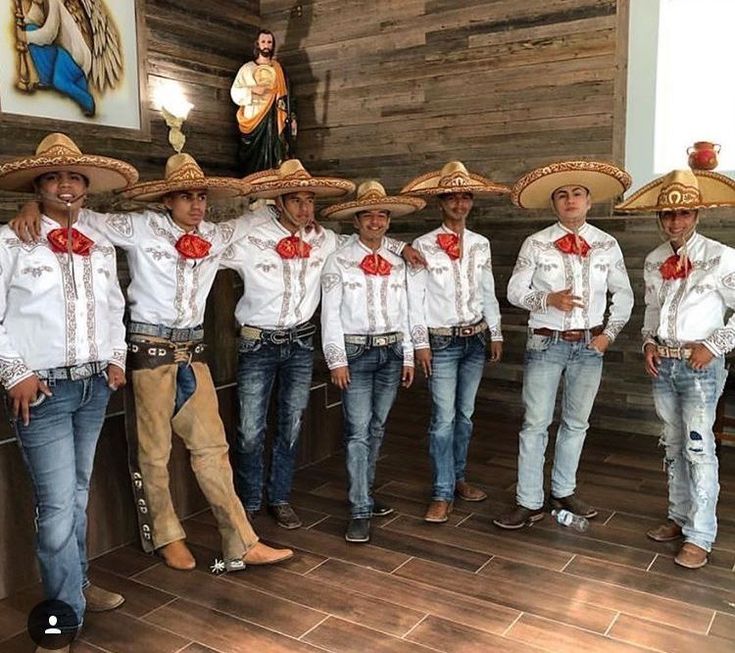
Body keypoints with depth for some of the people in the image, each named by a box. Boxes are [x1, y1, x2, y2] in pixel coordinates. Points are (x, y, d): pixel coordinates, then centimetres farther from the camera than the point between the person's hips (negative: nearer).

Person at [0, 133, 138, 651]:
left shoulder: (101, 244, 11)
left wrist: (117, 357, 13)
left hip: (95, 386, 5)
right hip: (43, 390, -5)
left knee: (77, 495, 17)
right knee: (57, 506, -6)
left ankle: (76, 584, 33)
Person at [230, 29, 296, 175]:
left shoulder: (278, 69, 18)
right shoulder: (247, 68, 10)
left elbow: (285, 94, 16)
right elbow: (235, 93, 3)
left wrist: (291, 117, 6)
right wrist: (252, 90, -14)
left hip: (274, 121, 2)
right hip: (253, 120, -2)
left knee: (274, 158, -8)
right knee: (253, 159, -11)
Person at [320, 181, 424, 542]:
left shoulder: (397, 262, 10)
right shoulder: (339, 260, -4)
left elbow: (403, 312, 13)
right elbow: (330, 313, -7)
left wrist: (408, 357, 11)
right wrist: (336, 360, -11)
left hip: (391, 351, 5)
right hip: (356, 351, -5)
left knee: (376, 428, 13)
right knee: (358, 431, -7)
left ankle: (363, 492, 28)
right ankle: (360, 510, -1)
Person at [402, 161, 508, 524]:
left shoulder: (481, 245, 9)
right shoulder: (423, 246, -6)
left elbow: (488, 293, 14)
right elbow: (415, 298, -7)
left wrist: (495, 334, 11)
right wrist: (420, 343, -9)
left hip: (476, 338, 5)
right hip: (442, 341, -5)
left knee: (465, 414, 13)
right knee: (443, 418, -6)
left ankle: (457, 478, 28)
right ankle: (443, 494, 3)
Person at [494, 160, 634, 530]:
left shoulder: (607, 245, 3)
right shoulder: (536, 244, -4)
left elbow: (624, 295, 11)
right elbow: (514, 291, -2)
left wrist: (609, 333, 1)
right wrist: (549, 299, -18)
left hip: (590, 345, 3)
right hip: (547, 343, -3)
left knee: (576, 423, 13)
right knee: (535, 424, 0)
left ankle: (564, 492, 30)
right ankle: (529, 503, 10)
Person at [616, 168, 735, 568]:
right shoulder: (654, 261, 8)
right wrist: (649, 342, 4)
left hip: (699, 365, -5)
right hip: (662, 365, 6)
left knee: (698, 448, -5)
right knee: (673, 445, 14)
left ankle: (699, 537, 5)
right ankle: (679, 518, 28)